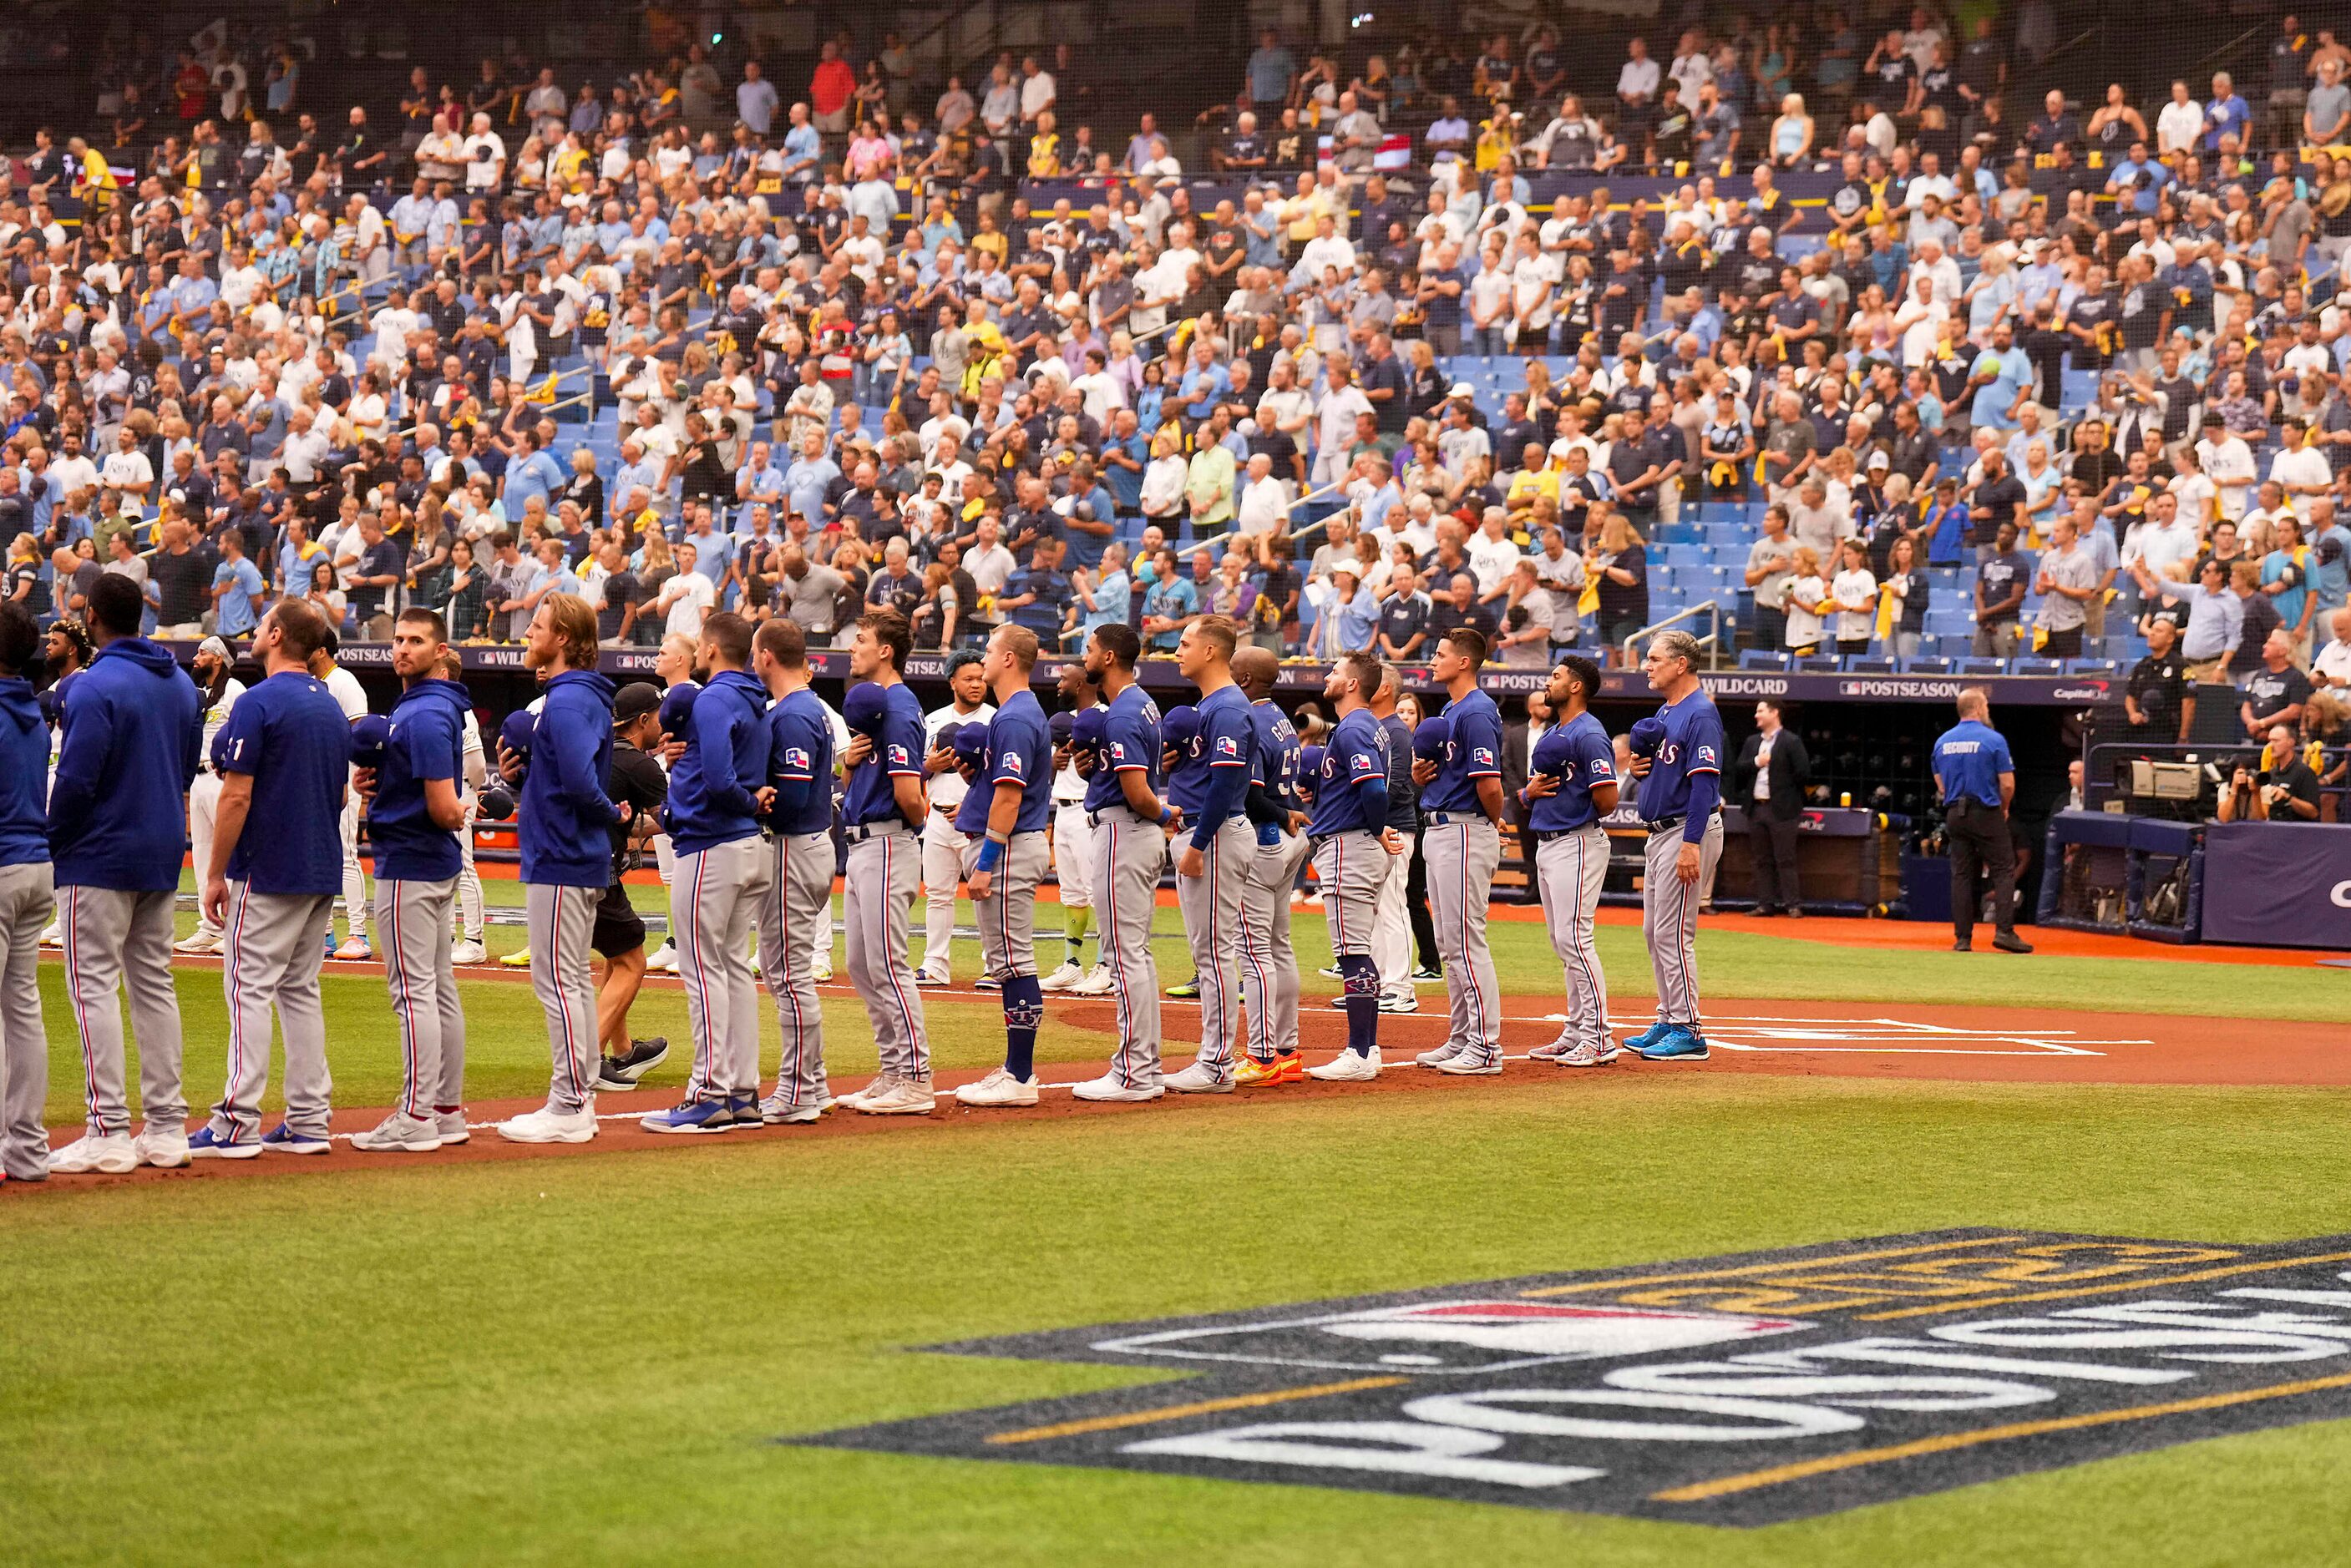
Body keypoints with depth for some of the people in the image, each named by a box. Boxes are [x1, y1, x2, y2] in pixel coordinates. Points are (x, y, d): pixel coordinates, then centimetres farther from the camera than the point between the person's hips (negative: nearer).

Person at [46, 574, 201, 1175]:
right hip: (163, 855, 8)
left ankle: (109, 1131, -10)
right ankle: (166, 1128, 11)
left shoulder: (96, 686, -16)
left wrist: (52, 843, -6)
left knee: (93, 984, -5)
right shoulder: (181, 685, 10)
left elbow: (74, 780, -19)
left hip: (100, 857, -8)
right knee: (154, 983, 12)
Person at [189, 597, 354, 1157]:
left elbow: (237, 796, -15)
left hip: (266, 873, -8)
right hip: (323, 873, 8)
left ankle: (238, 1123, -10)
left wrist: (215, 875, -10)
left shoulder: (259, 703, -12)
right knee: (300, 990, 11)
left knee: (250, 988, -7)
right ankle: (308, 1121, 10)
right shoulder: (332, 706, 12)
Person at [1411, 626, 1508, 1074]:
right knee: (1449, 944, 13)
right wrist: (1419, 773, 2)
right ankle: (1461, 1039, 19)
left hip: (1466, 834, -11)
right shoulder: (1449, 711, 16)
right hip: (1438, 831, 11)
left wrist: (1494, 823, -5)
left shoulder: (1477, 713, -16)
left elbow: (1490, 785, -22)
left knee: (1466, 940, -10)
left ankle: (1485, 1046, -8)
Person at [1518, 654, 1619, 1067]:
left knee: (1574, 936, -14)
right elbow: (1527, 794, 22)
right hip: (1546, 844, 10)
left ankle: (1599, 1038, -14)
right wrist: (1529, 792, -1)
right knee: (1563, 942, 11)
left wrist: (1568, 792, -2)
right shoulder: (1551, 735, 17)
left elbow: (1607, 801, -20)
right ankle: (1575, 1032, 16)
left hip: (1578, 843, -10)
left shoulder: (1588, 735, -13)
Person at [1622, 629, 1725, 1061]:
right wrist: (1640, 767, 4)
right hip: (1661, 831, 10)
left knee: (1673, 932, -11)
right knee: (1655, 931, 13)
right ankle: (1668, 1021, 21)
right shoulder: (1666, 712, 15)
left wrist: (1691, 845, -28)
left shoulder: (1700, 714, -15)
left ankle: (1687, 1031, -8)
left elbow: (1704, 781, -22)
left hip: (1689, 830, -10)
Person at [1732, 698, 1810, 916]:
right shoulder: (1752, 742, 14)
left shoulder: (1791, 742, -4)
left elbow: (1803, 772, -9)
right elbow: (1738, 771, 8)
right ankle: (1766, 904, 11)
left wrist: (1783, 790, -3)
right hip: (1756, 808, 6)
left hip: (1780, 809, -6)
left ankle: (1793, 904, -3)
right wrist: (1755, 763, -8)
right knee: (1762, 860, 8)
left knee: (1785, 860, -5)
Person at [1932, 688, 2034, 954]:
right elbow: (2008, 784, -9)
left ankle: (1962, 937, 4)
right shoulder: (1993, 739, -9)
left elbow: (1940, 785, 12)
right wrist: (2003, 809, 8)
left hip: (1954, 814, 5)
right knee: (2004, 871, 0)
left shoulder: (1942, 741, 7)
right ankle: (2004, 931, -11)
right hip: (1986, 813, -5)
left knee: (1961, 874, 7)